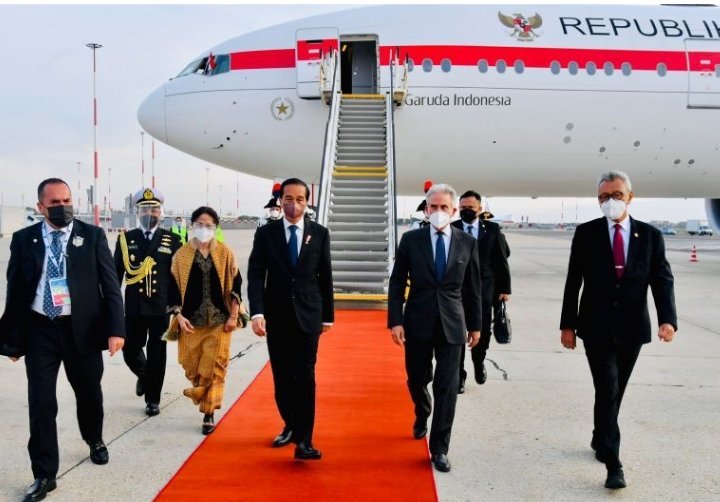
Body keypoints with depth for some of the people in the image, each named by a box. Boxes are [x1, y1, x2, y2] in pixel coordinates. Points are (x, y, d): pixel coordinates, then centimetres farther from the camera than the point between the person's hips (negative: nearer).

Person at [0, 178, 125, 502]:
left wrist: (116, 328, -13)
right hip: (39, 331, 0)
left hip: (82, 329, 0)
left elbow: (110, 284, -4)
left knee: (89, 393, 17)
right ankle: (44, 475, 16)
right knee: (41, 403, 2)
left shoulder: (93, 236, -2)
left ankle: (95, 440, 46)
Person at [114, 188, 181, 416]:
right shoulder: (126, 239, 5)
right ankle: (143, 376, 39)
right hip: (133, 309, 1)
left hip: (162, 308, -1)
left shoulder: (172, 240, 2)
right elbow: (116, 274, 5)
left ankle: (153, 399, 19)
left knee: (157, 355, 4)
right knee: (130, 351, 6)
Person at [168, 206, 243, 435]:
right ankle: (202, 395, 36)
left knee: (214, 368, -2)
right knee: (191, 367, 6)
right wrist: (179, 316, -7)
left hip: (219, 321, -1)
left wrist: (233, 316, -4)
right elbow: (174, 288, 3)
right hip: (191, 322, 1)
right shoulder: (181, 255, 3)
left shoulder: (225, 253, 2)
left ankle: (209, 412, 10)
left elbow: (235, 286, 2)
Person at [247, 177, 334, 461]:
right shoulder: (265, 233, 1)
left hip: (308, 315, -1)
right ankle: (290, 425, 30)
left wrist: (328, 315, 7)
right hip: (276, 316, 1)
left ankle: (303, 441, -3)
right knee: (281, 377, 11)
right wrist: (257, 312, -18)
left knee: (305, 377, -6)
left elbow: (325, 276, 6)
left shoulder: (319, 233, 2)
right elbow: (255, 275, -5)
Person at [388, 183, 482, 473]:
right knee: (416, 379, 15)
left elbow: (472, 288, 6)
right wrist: (395, 321, -8)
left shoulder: (467, 243, 0)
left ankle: (439, 449, 10)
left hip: (452, 325, 0)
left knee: (447, 388, -1)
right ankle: (422, 416, 48)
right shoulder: (411, 239, -2)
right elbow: (397, 283, -1)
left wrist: (475, 324, 9)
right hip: (418, 323, 1)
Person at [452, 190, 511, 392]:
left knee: (483, 332, 5)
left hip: (484, 290, 1)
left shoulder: (492, 229, 2)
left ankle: (478, 362, 37)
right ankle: (458, 375, 16)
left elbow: (501, 260, 5)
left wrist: (505, 288, 2)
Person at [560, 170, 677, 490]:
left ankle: (600, 440, 38)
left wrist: (667, 318, -21)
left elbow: (662, 281, -4)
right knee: (607, 391, -8)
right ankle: (613, 464, -4)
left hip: (632, 329, 3)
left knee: (615, 391, 16)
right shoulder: (586, 233, -3)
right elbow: (573, 282, -2)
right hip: (597, 328, -2)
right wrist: (567, 324, -3)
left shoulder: (651, 235, 0)